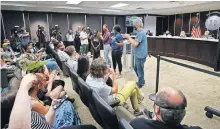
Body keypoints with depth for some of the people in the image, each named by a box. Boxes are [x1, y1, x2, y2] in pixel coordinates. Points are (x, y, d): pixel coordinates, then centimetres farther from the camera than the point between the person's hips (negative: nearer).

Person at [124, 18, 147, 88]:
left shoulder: (141, 33, -21)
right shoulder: (140, 32, 12)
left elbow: (135, 44, -25)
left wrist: (129, 37, -14)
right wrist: (129, 38, 5)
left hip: (140, 55, -10)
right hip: (138, 55, 10)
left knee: (140, 70, 6)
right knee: (136, 68, 21)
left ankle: (140, 84, 23)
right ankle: (142, 81, 38)